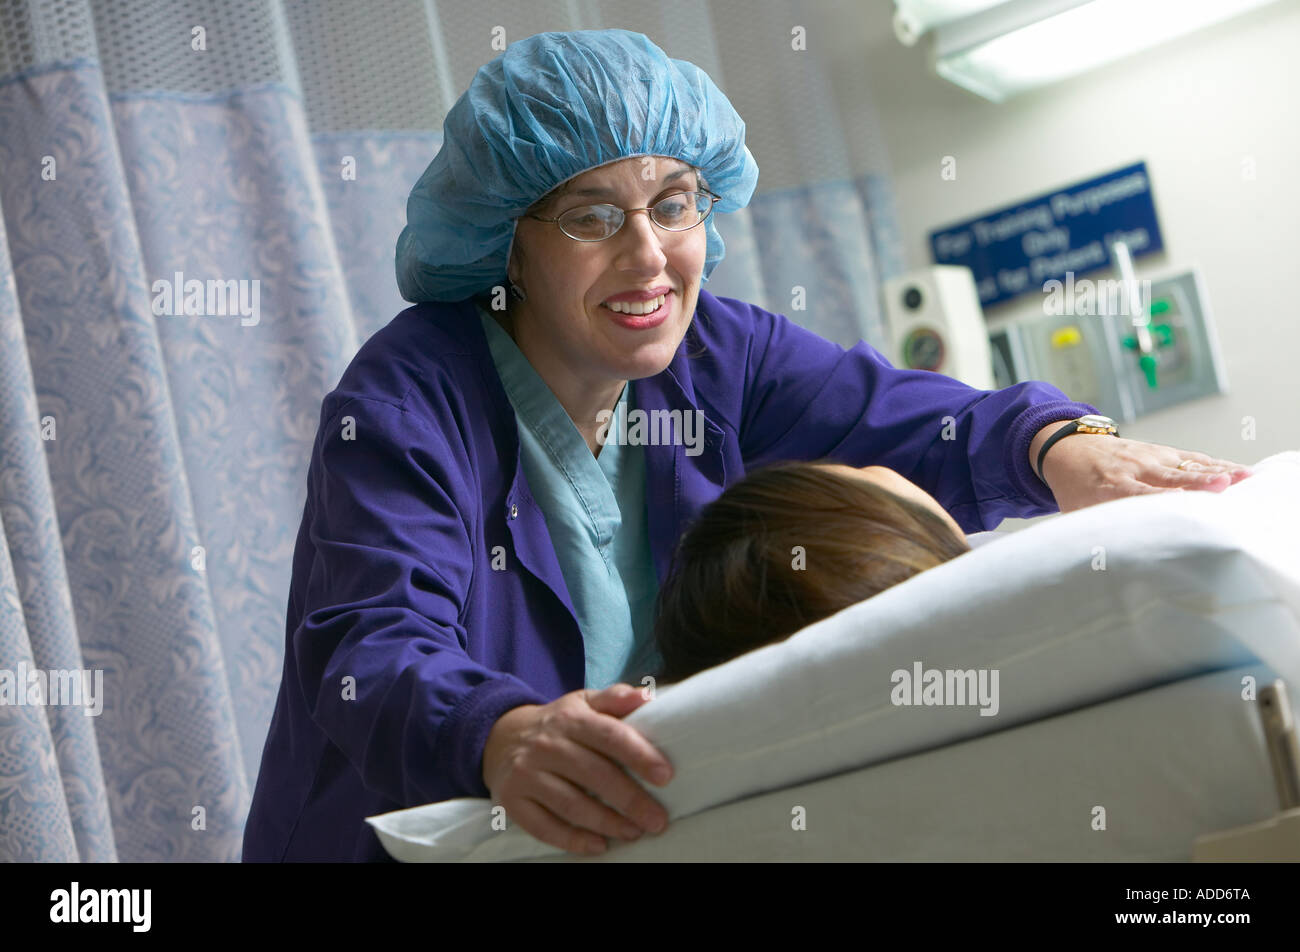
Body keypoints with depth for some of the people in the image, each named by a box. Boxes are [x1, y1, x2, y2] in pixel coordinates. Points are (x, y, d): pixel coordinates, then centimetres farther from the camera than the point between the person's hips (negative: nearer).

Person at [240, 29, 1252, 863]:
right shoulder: (406, 402, -15)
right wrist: (503, 737, -49)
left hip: (653, 825, 4)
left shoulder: (715, 355, 3)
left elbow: (921, 426, -6)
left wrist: (1064, 450, -29)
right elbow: (372, 651, -27)